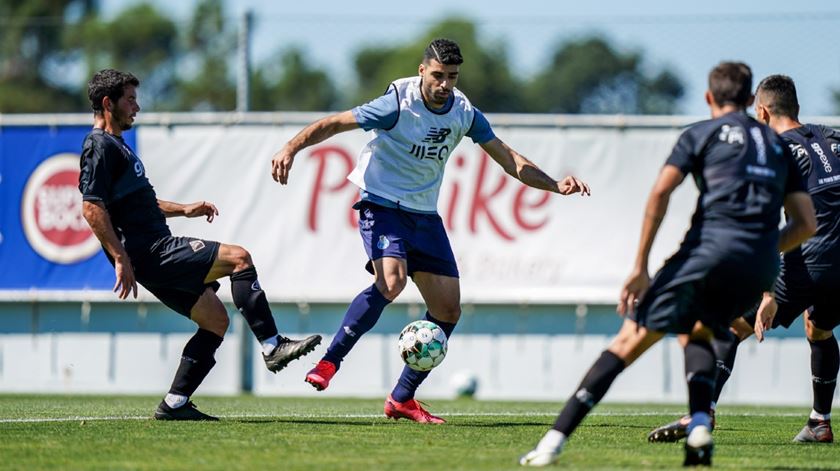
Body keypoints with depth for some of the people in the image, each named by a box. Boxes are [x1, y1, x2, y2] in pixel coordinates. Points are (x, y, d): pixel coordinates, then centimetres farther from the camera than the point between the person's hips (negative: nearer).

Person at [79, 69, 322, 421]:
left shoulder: (116, 145, 22)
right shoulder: (100, 147, -11)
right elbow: (92, 208, -21)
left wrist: (184, 209, 27)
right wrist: (121, 258, -25)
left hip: (157, 251, 11)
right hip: (149, 254, -11)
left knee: (215, 319, 9)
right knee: (238, 258, -16)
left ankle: (174, 404, 8)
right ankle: (272, 346, -16)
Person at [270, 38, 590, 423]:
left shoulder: (463, 113, 0)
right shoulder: (398, 104, -17)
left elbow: (508, 158, 8)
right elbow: (335, 123, -13)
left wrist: (555, 185, -2)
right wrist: (291, 149, -27)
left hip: (424, 214, 6)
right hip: (381, 205, -6)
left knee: (448, 308, 0)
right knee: (392, 280, -33)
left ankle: (402, 399, 11)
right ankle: (328, 363, -23)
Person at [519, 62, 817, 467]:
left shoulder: (702, 134, 13)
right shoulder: (778, 145, 25)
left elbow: (660, 193, -3)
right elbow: (806, 224, 20)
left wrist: (640, 268, -2)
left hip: (711, 248, -4)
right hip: (761, 268, 4)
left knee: (632, 338, -1)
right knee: (695, 333, 29)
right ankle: (699, 426, 3)